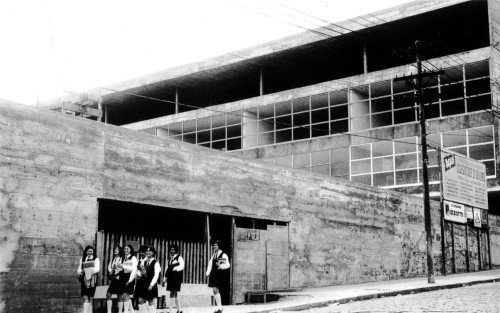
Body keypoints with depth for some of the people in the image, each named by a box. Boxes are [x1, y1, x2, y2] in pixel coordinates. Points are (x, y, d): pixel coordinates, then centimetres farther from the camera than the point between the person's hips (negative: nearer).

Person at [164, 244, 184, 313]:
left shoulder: (179, 258, -5)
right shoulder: (169, 259, 15)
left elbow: (182, 266, -20)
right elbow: (168, 268, 20)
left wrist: (175, 268, -32)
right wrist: (166, 276, 11)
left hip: (176, 278, -7)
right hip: (170, 278, 7)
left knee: (173, 293, -9)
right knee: (175, 293, 12)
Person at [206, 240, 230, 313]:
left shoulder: (223, 255, -8)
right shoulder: (213, 254, 14)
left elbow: (227, 264, -16)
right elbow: (210, 263, 15)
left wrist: (221, 266, -33)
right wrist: (208, 272, 6)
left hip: (219, 274, -7)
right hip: (213, 274, 7)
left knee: (216, 290, -12)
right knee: (216, 291, 10)